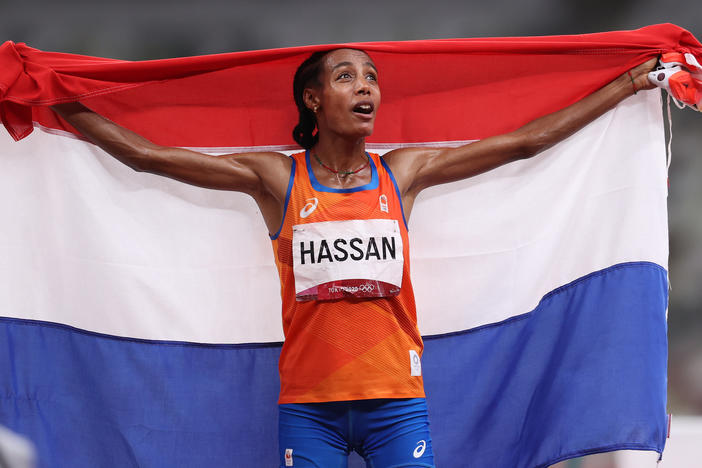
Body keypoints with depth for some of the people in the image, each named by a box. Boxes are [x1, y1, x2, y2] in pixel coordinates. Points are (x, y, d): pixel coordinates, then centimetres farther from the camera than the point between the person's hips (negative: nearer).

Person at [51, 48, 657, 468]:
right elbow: (147, 154, 3)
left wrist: (628, 84, 15)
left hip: (397, 400, 1)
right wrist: (60, 105, 0)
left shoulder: (403, 172, 9)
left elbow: (526, 141, 13)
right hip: (308, 404, -1)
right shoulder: (276, 179, 4)